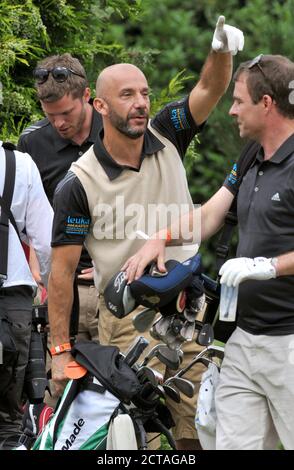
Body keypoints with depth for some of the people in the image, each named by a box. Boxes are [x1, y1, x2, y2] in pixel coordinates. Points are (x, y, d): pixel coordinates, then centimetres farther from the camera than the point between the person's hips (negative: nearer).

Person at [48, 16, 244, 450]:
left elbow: (211, 89, -11)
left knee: (197, 429, 4)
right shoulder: (79, 183, -9)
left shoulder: (166, 137, 2)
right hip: (127, 323, -4)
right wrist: (61, 349, -9)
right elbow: (62, 269, -7)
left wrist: (222, 50, -34)